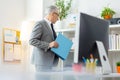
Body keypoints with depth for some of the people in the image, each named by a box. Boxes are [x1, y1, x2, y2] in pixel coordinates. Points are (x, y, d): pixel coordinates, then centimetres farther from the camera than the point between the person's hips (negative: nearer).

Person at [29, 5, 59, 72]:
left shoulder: (50, 26, 19)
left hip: (50, 60, 9)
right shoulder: (40, 24, -8)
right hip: (42, 60, -9)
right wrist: (49, 45, -23)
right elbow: (32, 41, -16)